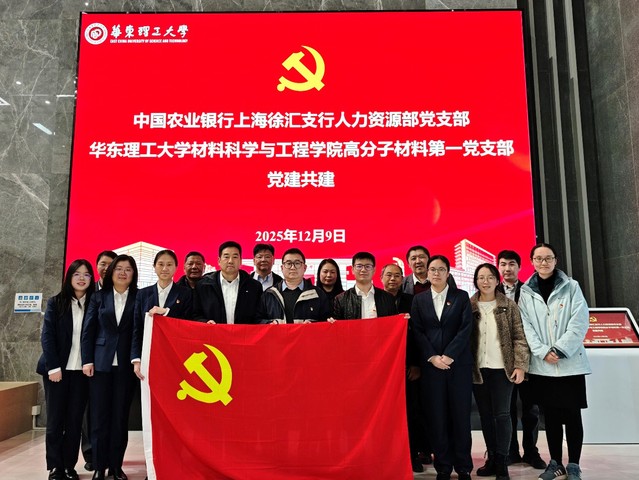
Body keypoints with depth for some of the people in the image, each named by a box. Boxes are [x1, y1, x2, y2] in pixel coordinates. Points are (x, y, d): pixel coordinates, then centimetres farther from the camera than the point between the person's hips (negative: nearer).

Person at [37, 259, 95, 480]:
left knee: (75, 420, 3)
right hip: (57, 369, 0)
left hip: (81, 371, 0)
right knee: (55, 420, 4)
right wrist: (53, 367, -10)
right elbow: (47, 336, -2)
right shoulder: (56, 302, 3)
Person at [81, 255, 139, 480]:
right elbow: (88, 331, 5)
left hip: (126, 365, -1)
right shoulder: (99, 297, 8)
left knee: (120, 416, 5)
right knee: (99, 416, 4)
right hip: (101, 363, 1)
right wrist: (87, 360, -3)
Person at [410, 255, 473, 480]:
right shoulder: (419, 299, 9)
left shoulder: (461, 296, 5)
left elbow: (466, 328, -4)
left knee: (460, 415, 4)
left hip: (458, 364, -1)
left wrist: (449, 356, -12)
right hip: (431, 365, 1)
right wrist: (432, 357, -10)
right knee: (436, 417, 2)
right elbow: (417, 331, 2)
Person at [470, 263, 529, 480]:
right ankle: (492, 458, 22)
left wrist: (520, 365, -10)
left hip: (502, 368, -2)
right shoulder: (469, 306, 4)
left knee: (502, 414, -2)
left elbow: (519, 337, -2)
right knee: (485, 415, 10)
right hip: (478, 369, 2)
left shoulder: (509, 305, 1)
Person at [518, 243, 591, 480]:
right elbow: (526, 326, 0)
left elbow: (580, 322, -6)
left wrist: (560, 349, -15)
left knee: (572, 415, 4)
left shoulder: (571, 286, 2)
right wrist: (543, 352, -13)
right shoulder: (526, 291, 5)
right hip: (541, 365, 2)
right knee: (550, 415, 9)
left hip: (570, 362, -1)